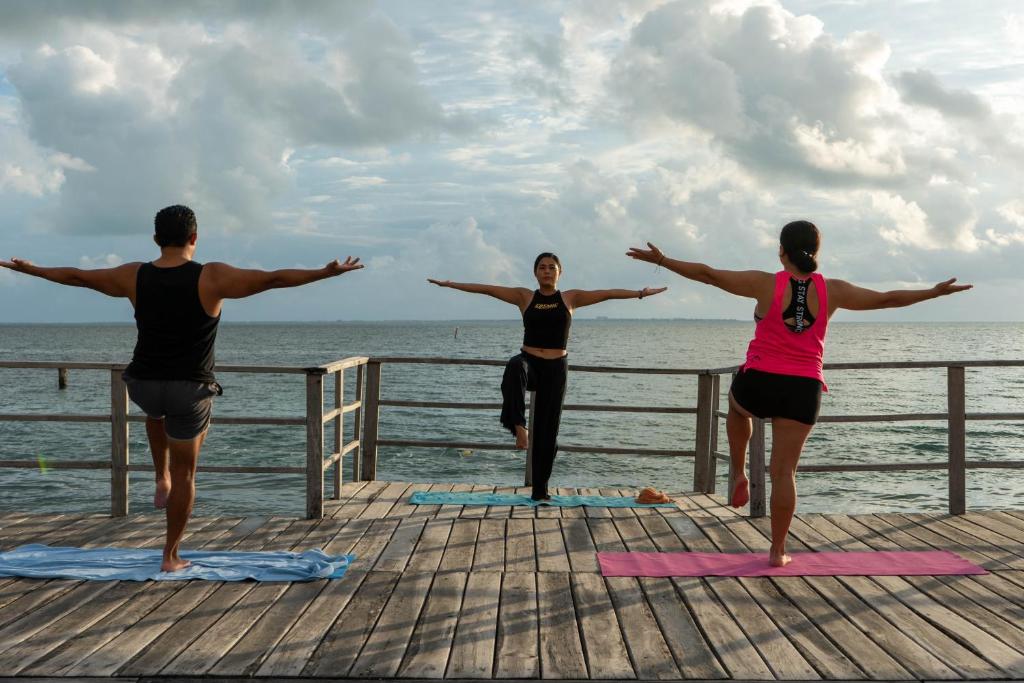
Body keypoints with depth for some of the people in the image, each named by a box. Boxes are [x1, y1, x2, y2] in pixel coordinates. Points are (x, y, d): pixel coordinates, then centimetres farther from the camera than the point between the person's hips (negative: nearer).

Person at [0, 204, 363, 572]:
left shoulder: (134, 276, -4)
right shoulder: (211, 278, -14)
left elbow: (76, 276, 10)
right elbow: (272, 279, -15)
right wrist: (327, 272, -9)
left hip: (143, 386, 3)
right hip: (191, 391, -3)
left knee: (157, 412, 41)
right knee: (184, 475, 11)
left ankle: (161, 480, 32)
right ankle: (171, 556, 18)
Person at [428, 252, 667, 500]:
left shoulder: (570, 298, 5)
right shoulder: (524, 296, 4)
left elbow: (607, 293, 1)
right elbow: (487, 289, 0)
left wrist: (640, 293, -5)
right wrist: (450, 284, -5)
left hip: (555, 368, 1)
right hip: (529, 361, -1)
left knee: (547, 430, 3)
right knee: (515, 367, -41)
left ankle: (540, 490, 12)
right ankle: (518, 426, -40)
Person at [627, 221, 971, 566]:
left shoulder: (766, 284, -8)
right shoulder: (832, 291, 0)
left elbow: (707, 274, -6)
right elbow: (887, 299, 8)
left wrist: (661, 260, 3)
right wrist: (935, 292, 21)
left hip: (758, 382, -1)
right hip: (803, 390, 2)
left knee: (737, 405, 36)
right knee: (784, 471, 6)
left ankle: (739, 475, 28)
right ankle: (778, 550, 10)